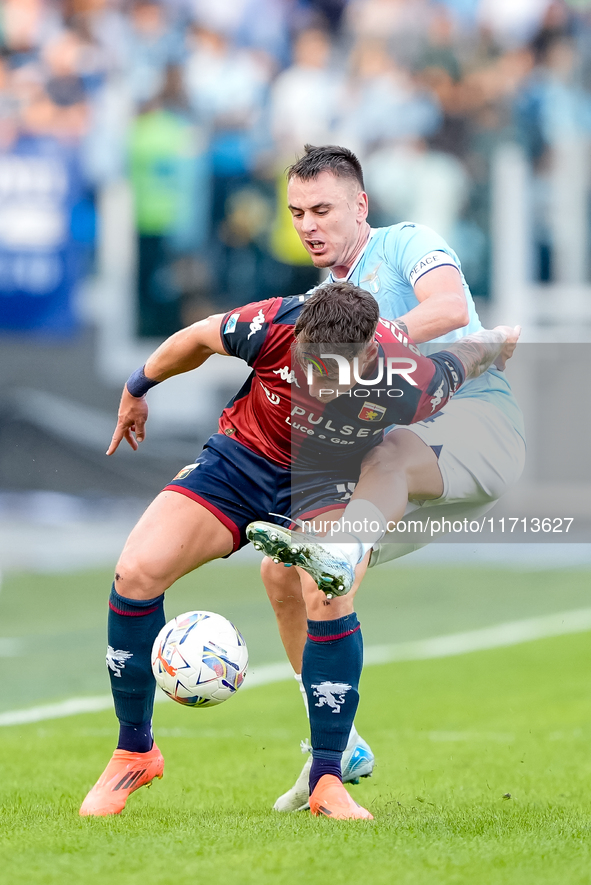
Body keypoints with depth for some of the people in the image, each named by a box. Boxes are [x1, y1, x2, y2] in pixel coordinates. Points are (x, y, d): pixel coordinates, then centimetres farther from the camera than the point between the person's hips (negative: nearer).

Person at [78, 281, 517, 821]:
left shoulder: (407, 383, -32)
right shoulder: (273, 324, -30)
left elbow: (463, 360, -8)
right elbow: (199, 338, -8)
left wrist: (498, 342, 16)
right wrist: (138, 390, 8)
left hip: (327, 482, -2)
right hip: (241, 455, 2)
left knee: (330, 595, -31)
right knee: (136, 572, -15)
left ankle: (327, 781, -15)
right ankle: (134, 753, 4)